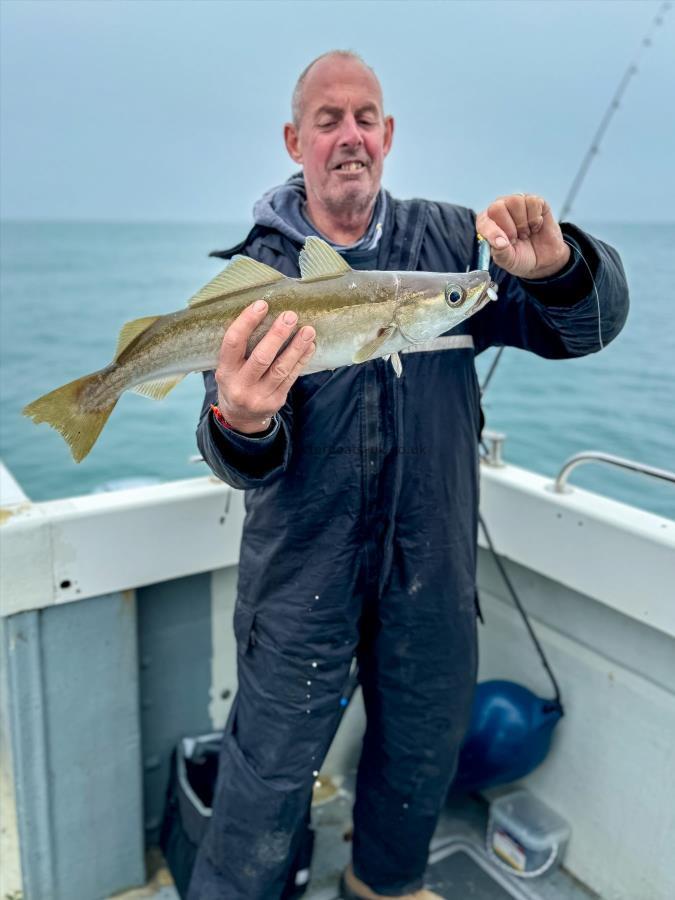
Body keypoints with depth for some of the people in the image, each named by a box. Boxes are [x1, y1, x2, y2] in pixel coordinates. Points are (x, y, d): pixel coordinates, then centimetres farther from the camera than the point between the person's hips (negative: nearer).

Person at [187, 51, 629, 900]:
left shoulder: (449, 240, 0)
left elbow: (588, 326, -4)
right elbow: (241, 461, -14)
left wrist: (556, 268, -27)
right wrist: (241, 426, -38)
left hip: (433, 556, 4)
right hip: (304, 562, -3)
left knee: (426, 744, 21)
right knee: (271, 765, 5)